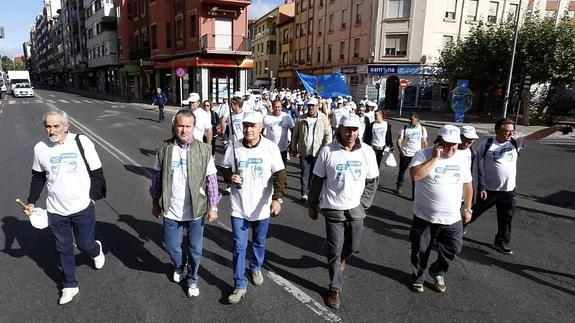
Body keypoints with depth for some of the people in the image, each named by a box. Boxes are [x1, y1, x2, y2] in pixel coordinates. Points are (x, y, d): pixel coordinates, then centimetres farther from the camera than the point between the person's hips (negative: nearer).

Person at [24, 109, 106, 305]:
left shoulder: (82, 143, -13)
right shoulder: (40, 148, -4)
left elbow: (96, 172, -4)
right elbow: (38, 177, 10)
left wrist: (94, 196, -5)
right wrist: (31, 202, 4)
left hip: (83, 208, -2)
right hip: (56, 211, 3)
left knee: (85, 245, 9)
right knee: (64, 249, 15)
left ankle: (97, 250, 45)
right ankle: (69, 286, 32)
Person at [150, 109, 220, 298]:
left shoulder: (203, 150, -10)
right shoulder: (164, 148, -6)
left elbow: (211, 179, -5)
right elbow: (157, 177, 4)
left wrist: (213, 207, -5)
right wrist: (155, 203, 8)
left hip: (196, 211, -1)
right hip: (171, 211, 2)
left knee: (195, 249, 12)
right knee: (171, 246, 16)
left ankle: (192, 280, 38)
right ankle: (179, 267, 50)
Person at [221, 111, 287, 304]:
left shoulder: (271, 148, -11)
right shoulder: (234, 148, -5)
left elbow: (279, 175, -13)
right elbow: (225, 168, 8)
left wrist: (277, 198, -26)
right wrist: (231, 176, -15)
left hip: (262, 206, 0)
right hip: (239, 206, 0)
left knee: (259, 242, 20)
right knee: (239, 246, 4)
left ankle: (256, 268, 48)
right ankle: (240, 285, 18)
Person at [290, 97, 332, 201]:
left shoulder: (323, 118, 1)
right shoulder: (301, 119, 4)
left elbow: (328, 134, 1)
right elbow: (295, 134, 9)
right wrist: (294, 147, 9)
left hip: (317, 151, 0)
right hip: (304, 151, 1)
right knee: (304, 172, 1)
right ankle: (304, 193, 8)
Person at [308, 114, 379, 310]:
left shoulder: (367, 152, -6)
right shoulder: (327, 151, -12)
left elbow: (372, 181, 3)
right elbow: (317, 180, -2)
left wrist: (363, 205, -2)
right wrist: (312, 205, 3)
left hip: (355, 209, 3)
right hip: (333, 210, -2)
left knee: (353, 246, 17)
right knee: (334, 251, 4)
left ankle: (341, 257, 52)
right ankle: (335, 288, 23)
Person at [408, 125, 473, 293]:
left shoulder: (462, 157, 1)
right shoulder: (424, 154, -13)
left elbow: (467, 185, 12)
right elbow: (415, 175, -31)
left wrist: (467, 208, 14)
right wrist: (435, 158, -27)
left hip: (452, 218, 3)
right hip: (425, 217, -3)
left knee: (452, 249, 12)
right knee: (420, 251, 12)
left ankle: (438, 272, 40)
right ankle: (417, 278, 37)